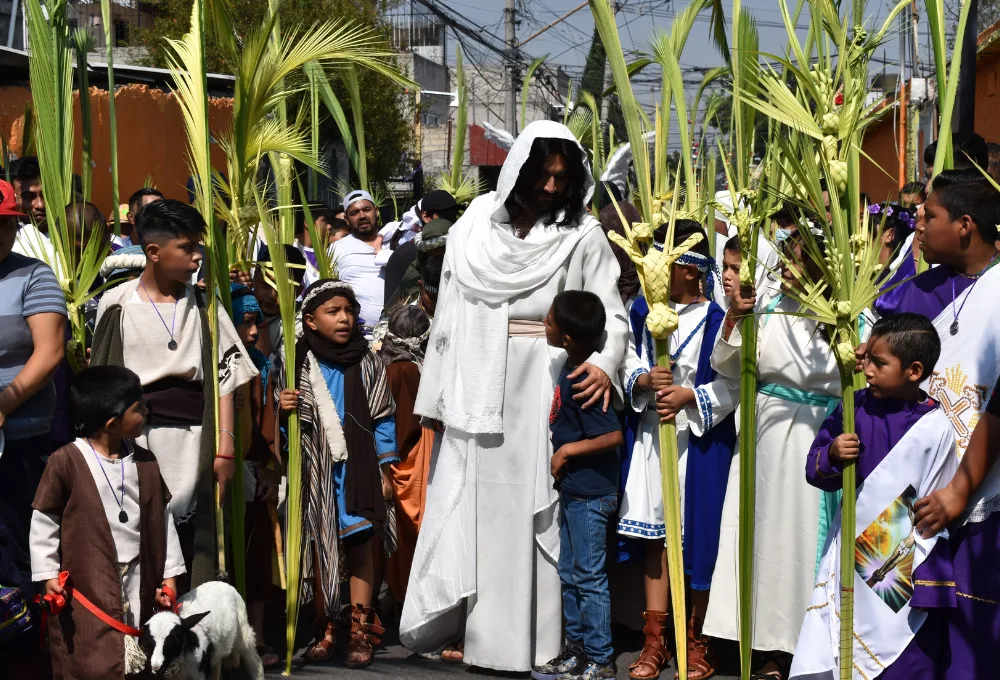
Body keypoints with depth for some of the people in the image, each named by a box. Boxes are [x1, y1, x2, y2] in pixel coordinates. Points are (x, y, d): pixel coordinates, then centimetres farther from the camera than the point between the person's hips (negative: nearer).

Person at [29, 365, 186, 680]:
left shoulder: (145, 463, 5)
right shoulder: (65, 462, -10)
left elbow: (162, 519, 10)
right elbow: (43, 522, -4)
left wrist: (169, 576, 9)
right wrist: (48, 575, -7)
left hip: (138, 582, 5)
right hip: (85, 585, -4)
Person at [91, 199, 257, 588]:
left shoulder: (202, 304, 7)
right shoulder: (117, 305, 3)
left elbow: (224, 378, 6)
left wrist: (225, 446, 0)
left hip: (193, 439, 1)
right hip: (134, 439, -1)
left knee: (191, 538, -3)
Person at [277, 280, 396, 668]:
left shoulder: (367, 362, 2)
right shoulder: (297, 362, 3)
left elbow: (382, 419, 3)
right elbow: (285, 423, 12)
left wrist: (384, 470, 0)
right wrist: (284, 409, -11)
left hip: (357, 467, -1)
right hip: (314, 469, 1)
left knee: (359, 546, 0)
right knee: (317, 548, 4)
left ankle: (360, 632, 6)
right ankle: (324, 630, 13)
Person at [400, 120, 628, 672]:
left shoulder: (583, 236, -1)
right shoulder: (473, 228, 5)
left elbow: (611, 314, -4)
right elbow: (448, 316, 8)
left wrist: (603, 363, -25)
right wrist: (435, 394, 7)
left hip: (542, 393, -2)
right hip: (476, 394, 2)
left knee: (529, 511, 1)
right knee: (467, 510, 7)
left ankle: (524, 633, 9)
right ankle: (459, 624, 17)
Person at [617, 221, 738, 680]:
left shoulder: (716, 319, -11)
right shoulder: (642, 311, 4)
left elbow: (733, 383, -12)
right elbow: (628, 366, 8)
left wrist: (691, 396, -22)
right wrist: (645, 381, -12)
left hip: (701, 440, -5)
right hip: (653, 434, 5)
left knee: (697, 538, 3)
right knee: (655, 535, 9)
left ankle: (696, 640, 19)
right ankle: (654, 641, 17)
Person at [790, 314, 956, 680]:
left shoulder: (935, 428, -11)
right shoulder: (856, 407, -2)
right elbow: (814, 468, 4)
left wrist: (926, 571, -4)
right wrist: (831, 456, -18)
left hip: (903, 561, -3)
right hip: (851, 543, 4)